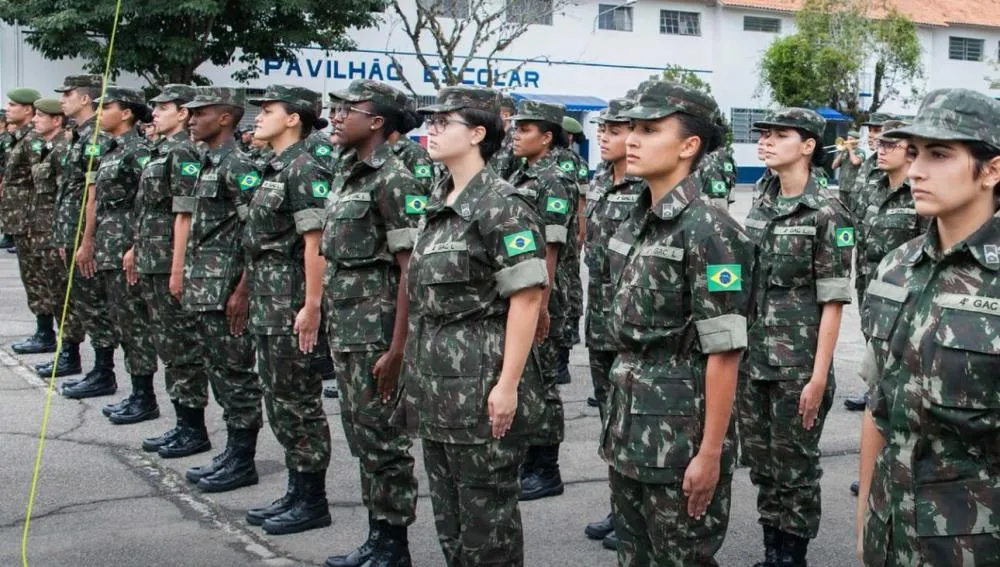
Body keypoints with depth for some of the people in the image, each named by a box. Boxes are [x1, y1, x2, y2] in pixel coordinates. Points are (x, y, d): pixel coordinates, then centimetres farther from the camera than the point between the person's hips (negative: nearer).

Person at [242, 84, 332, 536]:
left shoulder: (304, 170, -14)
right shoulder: (273, 168, 15)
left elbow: (315, 242, -19)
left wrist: (312, 307, -22)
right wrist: (248, 294, 18)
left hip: (291, 305, -10)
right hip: (267, 305, 10)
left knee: (299, 402, -2)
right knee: (278, 401, 14)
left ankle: (312, 502, 8)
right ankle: (295, 493, 24)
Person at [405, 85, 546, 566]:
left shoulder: (501, 206, -12)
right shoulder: (437, 203, 12)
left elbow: (527, 297, -17)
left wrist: (508, 385, -20)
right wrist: (416, 369, 16)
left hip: (481, 384, -8)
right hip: (436, 383, 8)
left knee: (487, 513, 3)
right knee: (446, 509, 16)